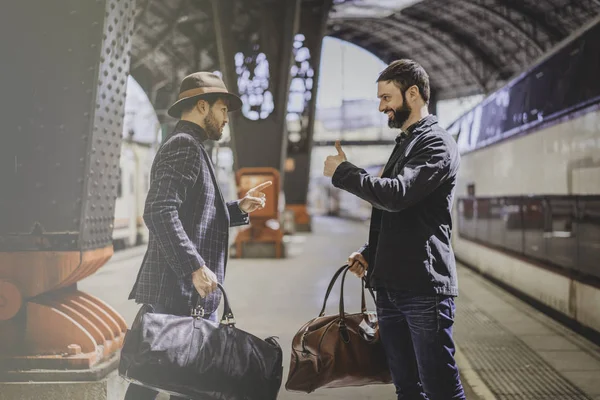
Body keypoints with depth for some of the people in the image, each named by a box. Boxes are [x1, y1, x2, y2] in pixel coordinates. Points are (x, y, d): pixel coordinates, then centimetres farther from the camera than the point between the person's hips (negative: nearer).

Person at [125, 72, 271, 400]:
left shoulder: (188, 147, 22)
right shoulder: (184, 146, -11)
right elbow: (160, 213, -23)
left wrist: (239, 209, 18)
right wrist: (196, 267, -27)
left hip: (184, 292, 11)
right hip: (181, 294, -11)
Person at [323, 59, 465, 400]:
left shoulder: (437, 144, -7)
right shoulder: (404, 144, 21)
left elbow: (397, 194, -23)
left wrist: (343, 172, -10)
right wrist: (370, 254, 11)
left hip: (425, 287, -9)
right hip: (391, 286, 9)